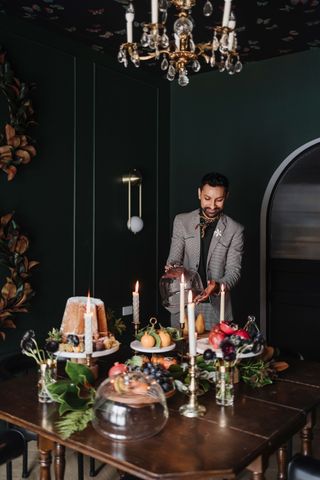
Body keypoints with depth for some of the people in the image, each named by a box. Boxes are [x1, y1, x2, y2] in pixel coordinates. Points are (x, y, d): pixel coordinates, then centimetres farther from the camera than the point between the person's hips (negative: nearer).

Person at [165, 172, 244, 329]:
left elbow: (233, 270, -3)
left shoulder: (235, 230, -1)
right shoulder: (181, 221, 4)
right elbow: (174, 258, 4)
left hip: (216, 306, -1)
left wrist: (219, 286, -23)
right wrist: (172, 268, -19)